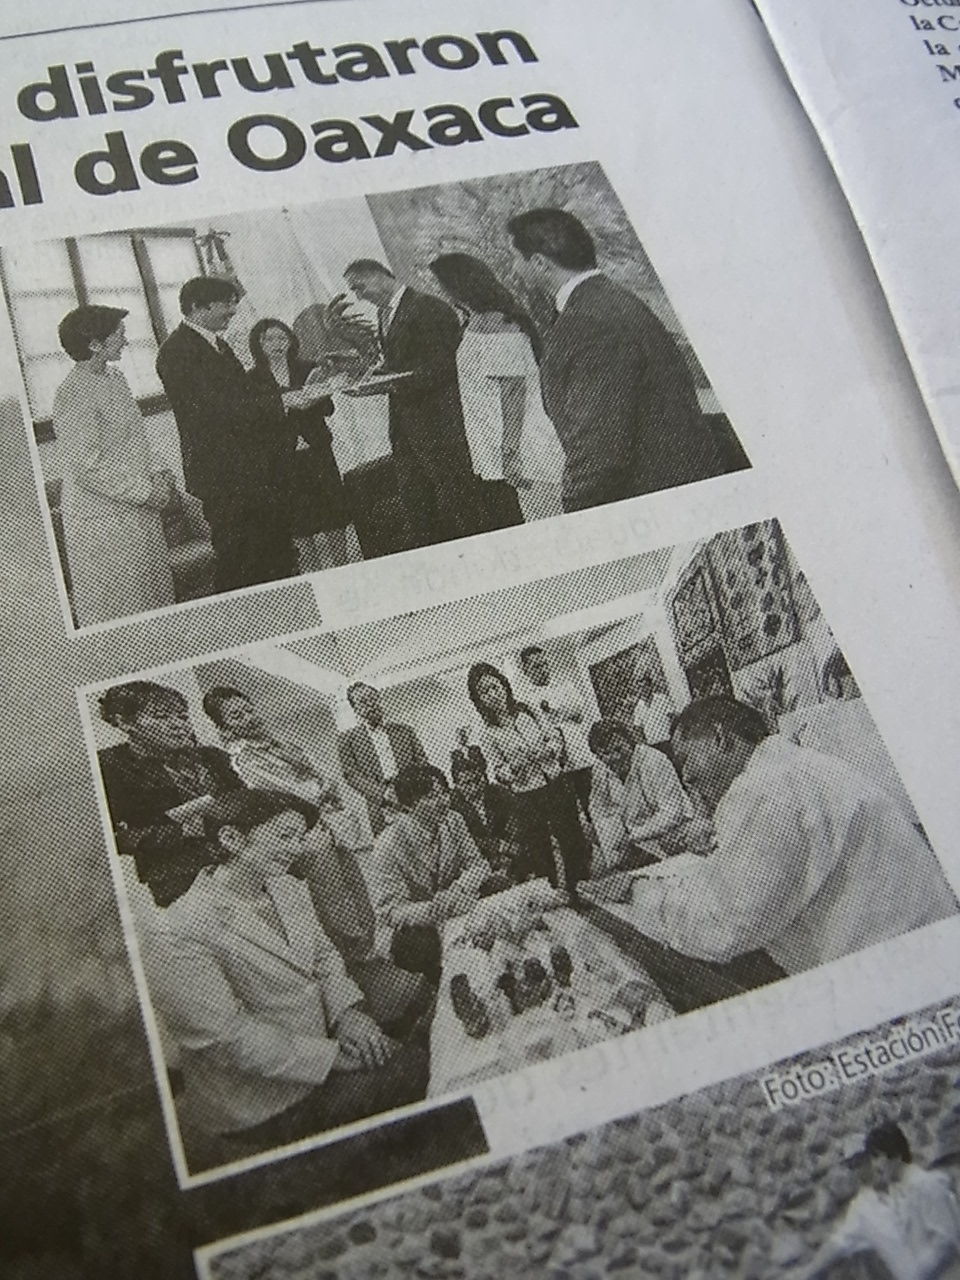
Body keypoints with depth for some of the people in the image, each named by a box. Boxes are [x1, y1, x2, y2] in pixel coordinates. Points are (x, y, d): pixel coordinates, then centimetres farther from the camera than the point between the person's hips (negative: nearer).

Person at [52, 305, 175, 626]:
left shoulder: (114, 378, 10)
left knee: (155, 597, 15)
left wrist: (155, 473, 3)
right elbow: (87, 466, -22)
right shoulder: (73, 394, -18)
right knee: (117, 611, 2)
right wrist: (146, 491, -18)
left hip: (140, 512, 9)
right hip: (105, 523, -9)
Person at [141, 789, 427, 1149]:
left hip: (323, 1045, 8)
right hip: (262, 1106, -8)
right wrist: (331, 1056, -21)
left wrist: (348, 1012, -8)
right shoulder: (176, 934, -22)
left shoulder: (289, 890, 6)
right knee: (405, 1076, -17)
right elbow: (226, 1037, -24)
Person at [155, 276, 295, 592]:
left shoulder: (216, 344, 19)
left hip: (256, 471, 9)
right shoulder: (177, 352, -12)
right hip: (225, 477, -9)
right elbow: (214, 410, -21)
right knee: (238, 569, -6)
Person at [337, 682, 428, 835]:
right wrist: (383, 794, -13)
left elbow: (423, 764, 13)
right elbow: (350, 774, -1)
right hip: (380, 808, -2)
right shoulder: (347, 739, 8)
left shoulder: (404, 730, 16)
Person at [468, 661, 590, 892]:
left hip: (557, 785, 3)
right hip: (527, 799, -3)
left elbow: (555, 736, 7)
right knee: (540, 855, 3)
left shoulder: (527, 712, 1)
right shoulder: (488, 735, -6)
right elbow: (499, 773, -5)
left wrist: (547, 751, -13)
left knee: (574, 842, 8)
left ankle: (580, 889, 23)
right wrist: (516, 766, -24)